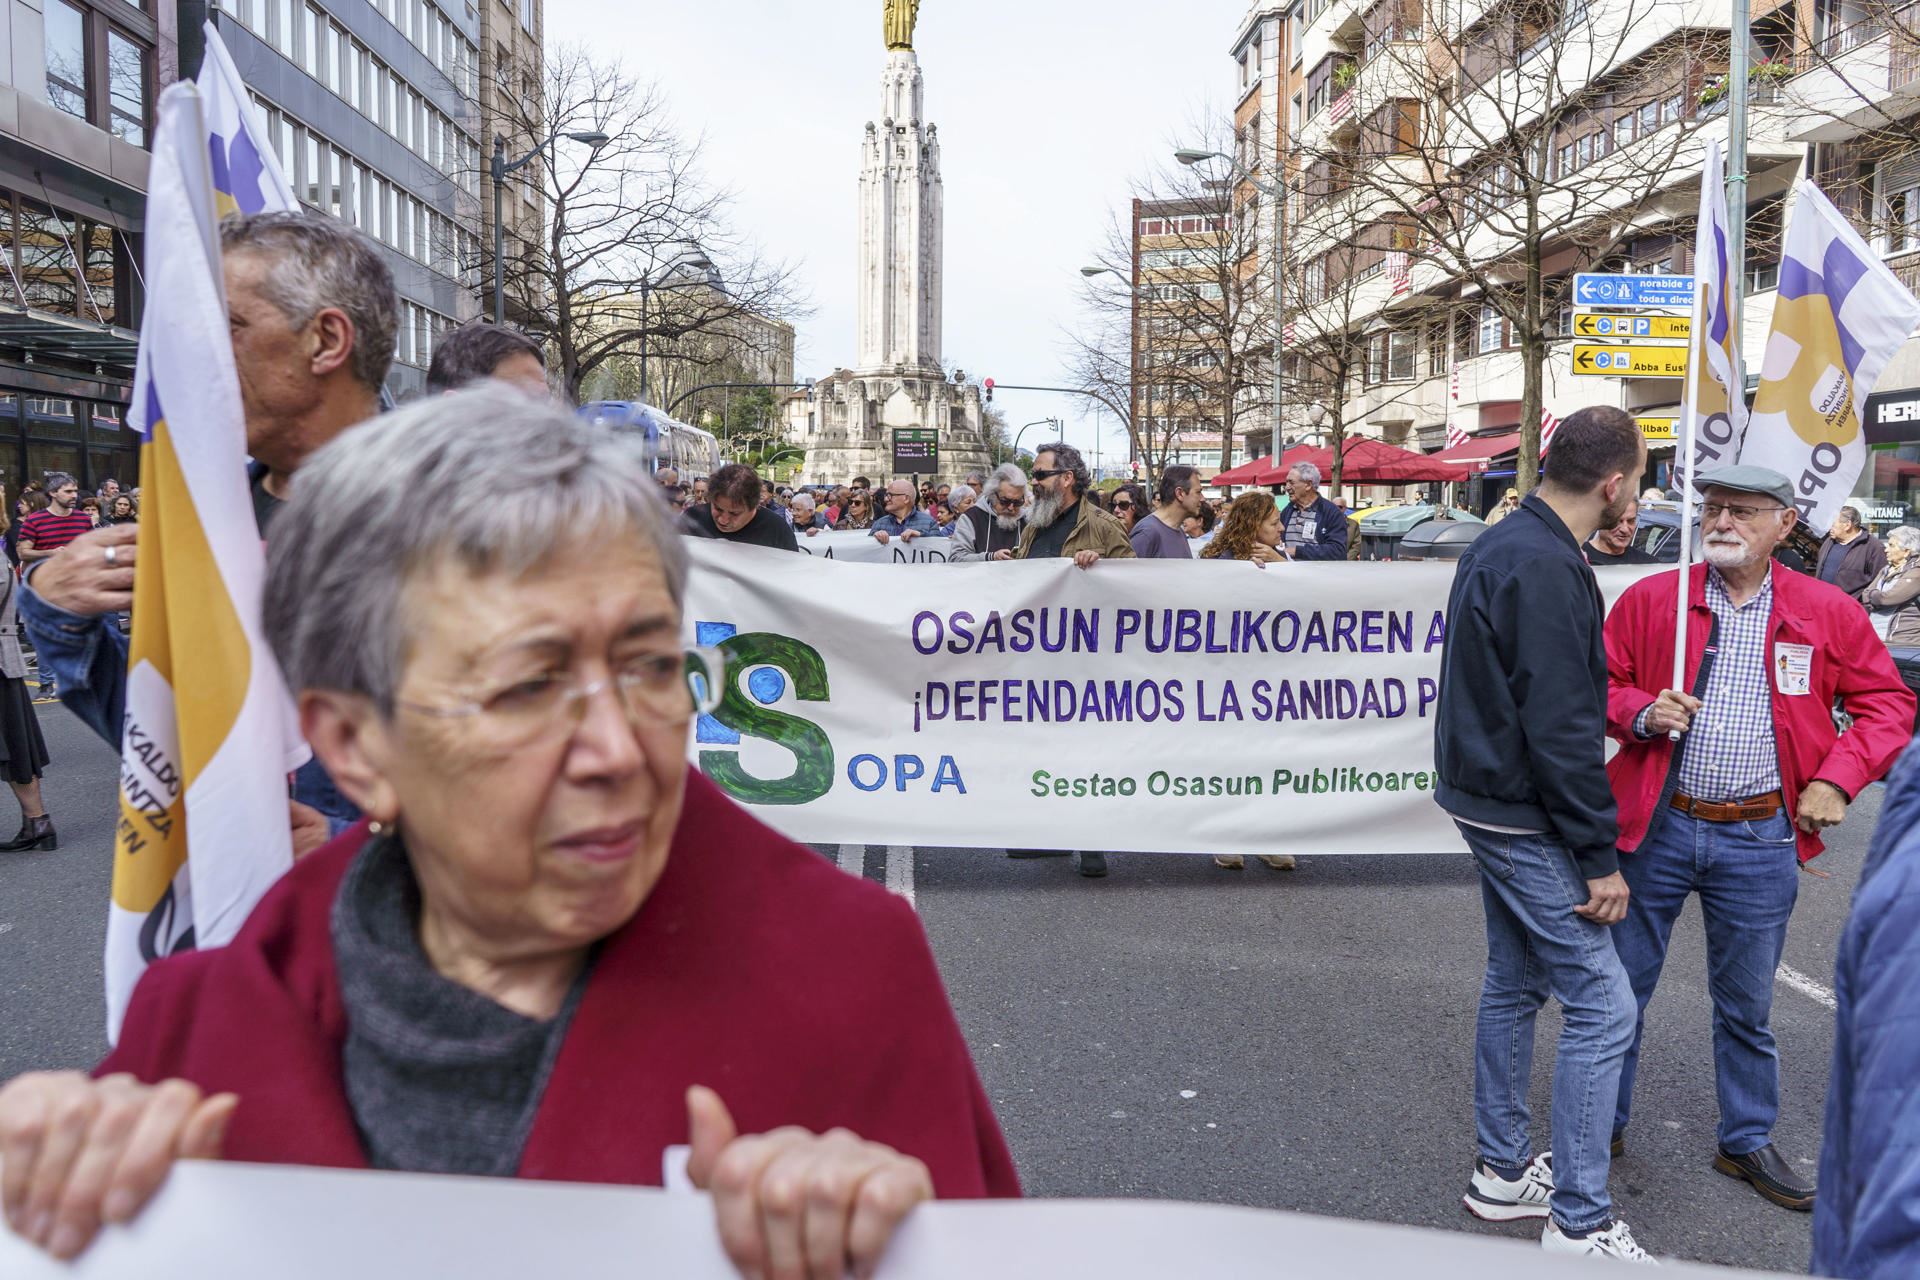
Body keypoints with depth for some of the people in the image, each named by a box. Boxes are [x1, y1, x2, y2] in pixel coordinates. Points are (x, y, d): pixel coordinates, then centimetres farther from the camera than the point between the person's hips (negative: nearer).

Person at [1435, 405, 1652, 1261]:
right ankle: (1579, 1223, 7)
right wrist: (1600, 856, -18)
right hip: (1525, 817, -11)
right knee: (1603, 1004, -3)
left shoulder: (1501, 543, 9)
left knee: (1514, 980, 18)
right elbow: (1561, 727, -23)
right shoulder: (1547, 568, -22)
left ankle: (1504, 1172, 31)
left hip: (1486, 797, 11)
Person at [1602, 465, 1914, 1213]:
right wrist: (1642, 713, -16)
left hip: (1760, 840, 1)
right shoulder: (1649, 598, -3)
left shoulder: (1827, 612, -1)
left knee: (1747, 1004, 16)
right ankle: (1603, 1124, 29)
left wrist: (1838, 778, -7)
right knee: (1622, 984, 11)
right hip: (1656, 826, 0)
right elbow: (1602, 684, 4)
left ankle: (1747, 1142, 35)